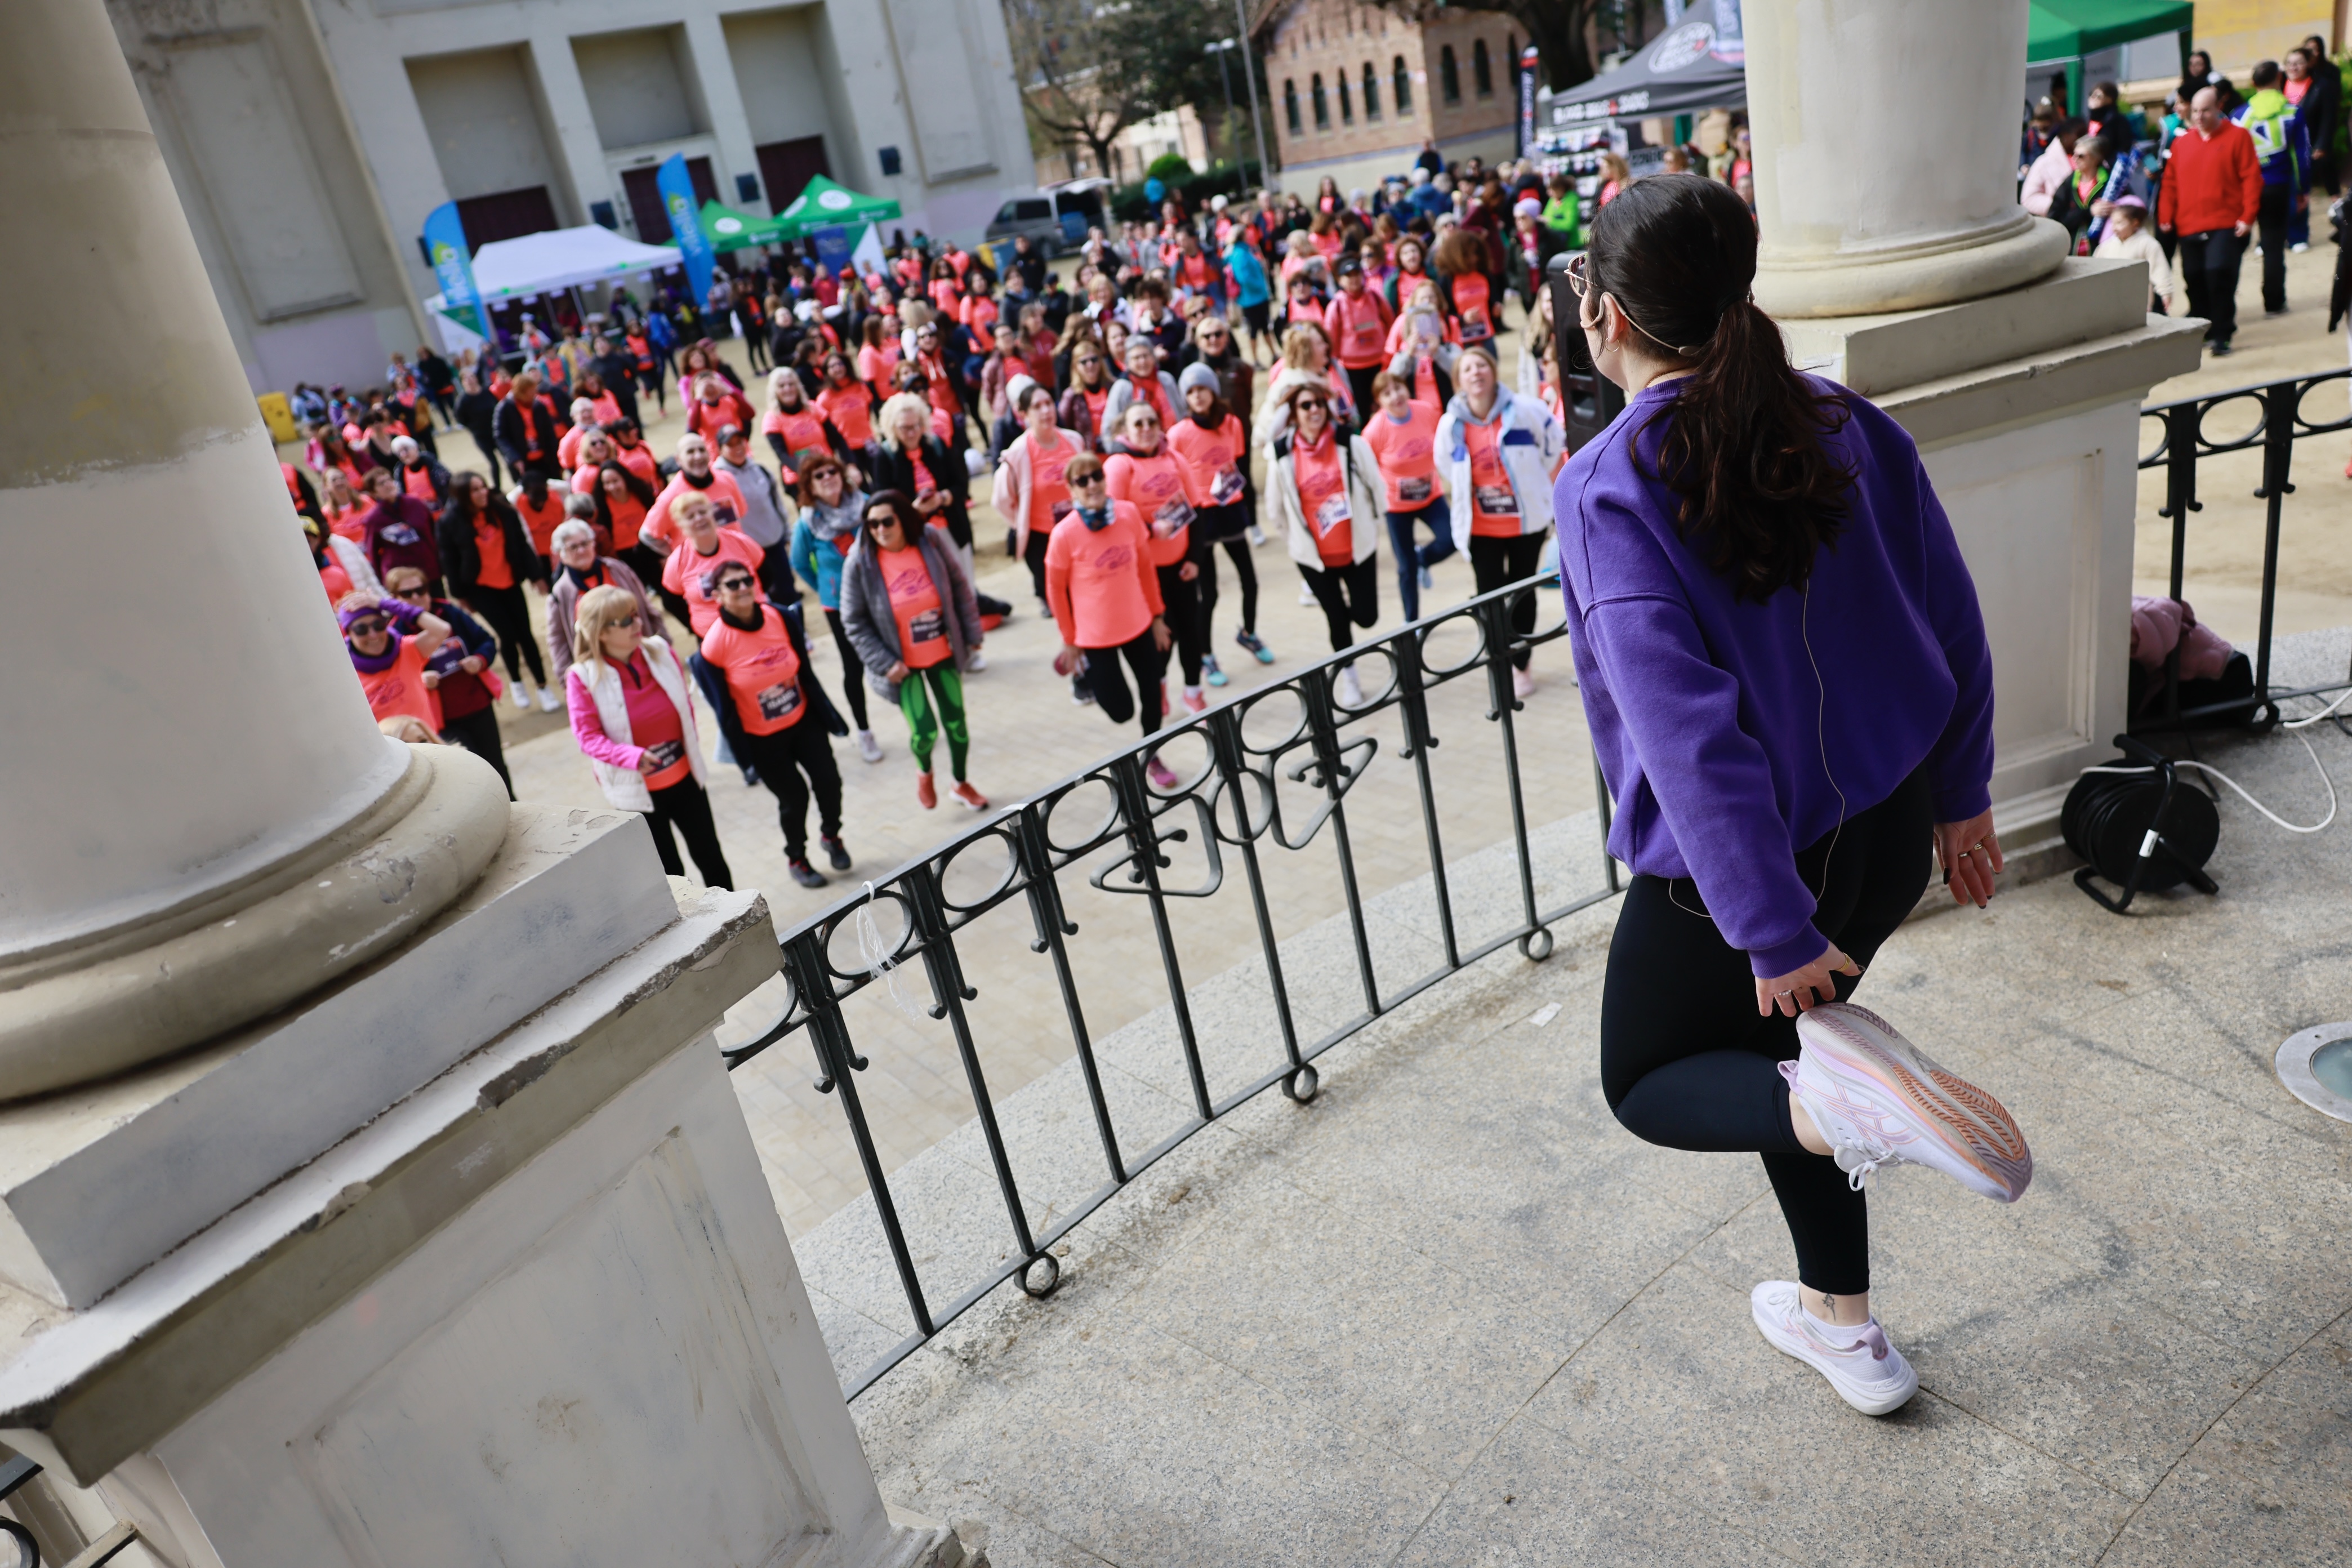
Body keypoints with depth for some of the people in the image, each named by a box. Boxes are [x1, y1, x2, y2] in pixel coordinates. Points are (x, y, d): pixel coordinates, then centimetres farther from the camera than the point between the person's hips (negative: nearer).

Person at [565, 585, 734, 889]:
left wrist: (692, 744, 6)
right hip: (638, 791, -4)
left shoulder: (660, 651, -6)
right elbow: (588, 737, -18)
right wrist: (632, 756, -31)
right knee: (669, 871, 10)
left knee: (710, 856, 16)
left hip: (684, 777, 4)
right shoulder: (583, 678, -17)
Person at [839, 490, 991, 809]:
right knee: (924, 731, -8)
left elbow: (959, 586, 1)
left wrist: (972, 634, 1)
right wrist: (885, 663, -15)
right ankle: (924, 774, 29)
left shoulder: (930, 542, -11)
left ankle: (962, 784, 39)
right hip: (903, 665, -2)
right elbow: (854, 621, -10)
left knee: (956, 722, 12)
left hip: (944, 654, 3)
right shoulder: (859, 563, -16)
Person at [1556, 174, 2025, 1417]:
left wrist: (1772, 931, -20)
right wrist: (1960, 793, 17)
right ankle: (1842, 1324, 41)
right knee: (1774, 1051, 29)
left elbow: (1689, 731, -26)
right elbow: (1952, 623, 4)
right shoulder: (1846, 425, -3)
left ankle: (1839, 1096, -12)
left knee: (1648, 1084, 20)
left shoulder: (1608, 490, -21)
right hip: (1891, 832, 6)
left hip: (1733, 864, -6)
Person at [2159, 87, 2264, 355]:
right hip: (2189, 228, 4)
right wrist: (2165, 217, 3)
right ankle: (2203, 331, 22)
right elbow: (2170, 183, 14)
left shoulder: (2238, 136, 3)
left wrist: (2248, 216, -11)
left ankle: (2222, 335, -9)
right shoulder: (2181, 143, 15)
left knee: (2219, 272, -16)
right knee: (2195, 279, 6)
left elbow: (2251, 178, -3)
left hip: (2226, 226, -4)